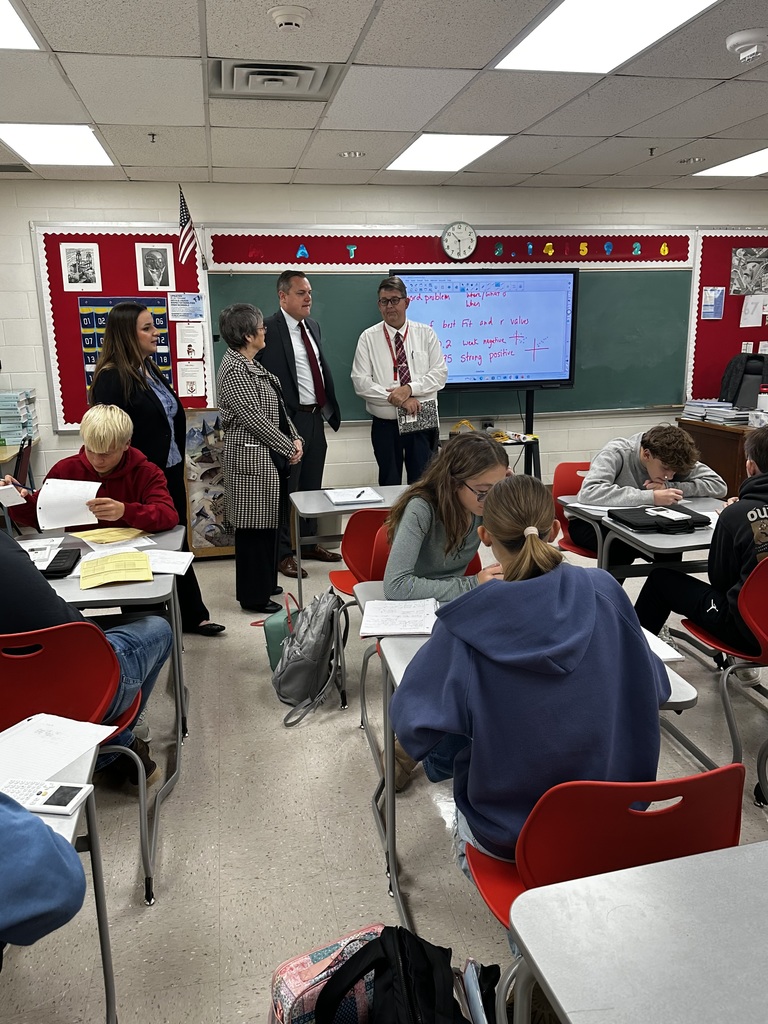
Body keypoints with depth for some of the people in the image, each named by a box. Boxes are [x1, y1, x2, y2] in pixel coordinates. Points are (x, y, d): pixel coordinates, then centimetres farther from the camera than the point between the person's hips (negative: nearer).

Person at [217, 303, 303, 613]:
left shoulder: (250, 364, 14)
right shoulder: (234, 370, -17)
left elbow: (277, 406, 16)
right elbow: (255, 418, -20)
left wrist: (294, 438, 4)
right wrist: (289, 448, -13)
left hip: (269, 456, 10)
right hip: (252, 457, -10)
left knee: (267, 523, 17)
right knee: (255, 526, -1)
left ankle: (264, 583, 30)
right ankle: (253, 596, 10)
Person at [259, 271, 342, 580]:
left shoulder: (313, 326, 13)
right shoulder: (269, 328, -12)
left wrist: (328, 409, 13)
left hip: (316, 417, 8)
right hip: (290, 419, -8)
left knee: (311, 485, 17)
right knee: (286, 487, 2)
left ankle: (309, 542, 30)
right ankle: (283, 552, 14)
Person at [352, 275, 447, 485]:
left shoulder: (426, 334, 5)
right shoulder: (368, 338, 1)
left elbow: (440, 373, -2)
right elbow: (360, 382, -6)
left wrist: (410, 388, -17)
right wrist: (393, 397, -17)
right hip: (385, 424, 0)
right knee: (389, 484, 11)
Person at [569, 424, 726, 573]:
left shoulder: (670, 459, -12)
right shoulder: (617, 453, -26)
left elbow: (719, 486, -14)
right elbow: (588, 493, -43)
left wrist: (668, 487, -26)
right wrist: (651, 497, -45)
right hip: (592, 522, -5)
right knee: (623, 548, -34)